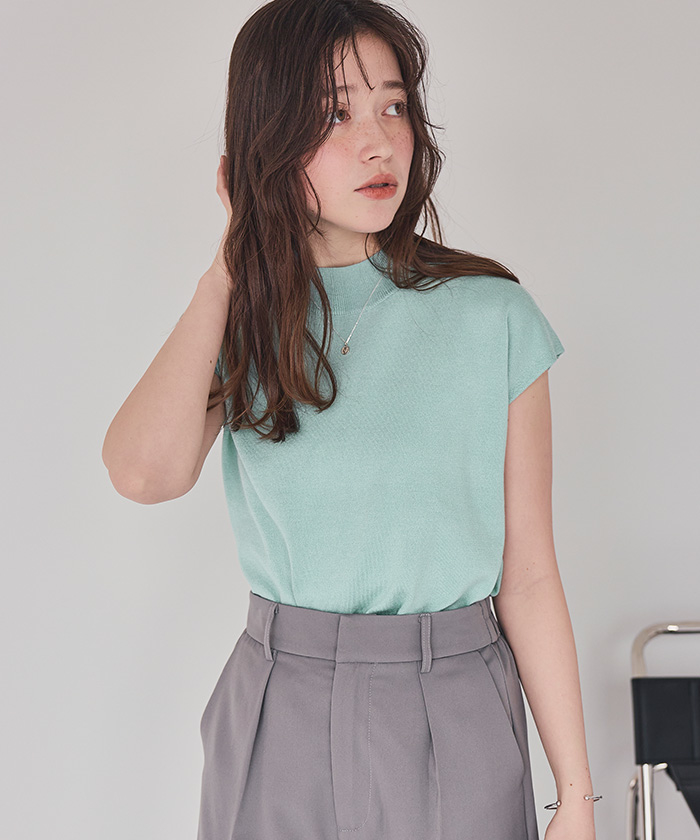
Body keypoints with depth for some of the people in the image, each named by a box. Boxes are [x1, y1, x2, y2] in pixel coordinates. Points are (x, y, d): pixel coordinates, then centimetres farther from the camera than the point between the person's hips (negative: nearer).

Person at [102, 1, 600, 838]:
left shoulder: (492, 317, -7)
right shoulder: (238, 325, -1)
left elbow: (527, 577, -5)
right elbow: (146, 471, -22)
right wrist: (233, 268, -11)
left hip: (454, 726, -1)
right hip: (280, 715, 2)